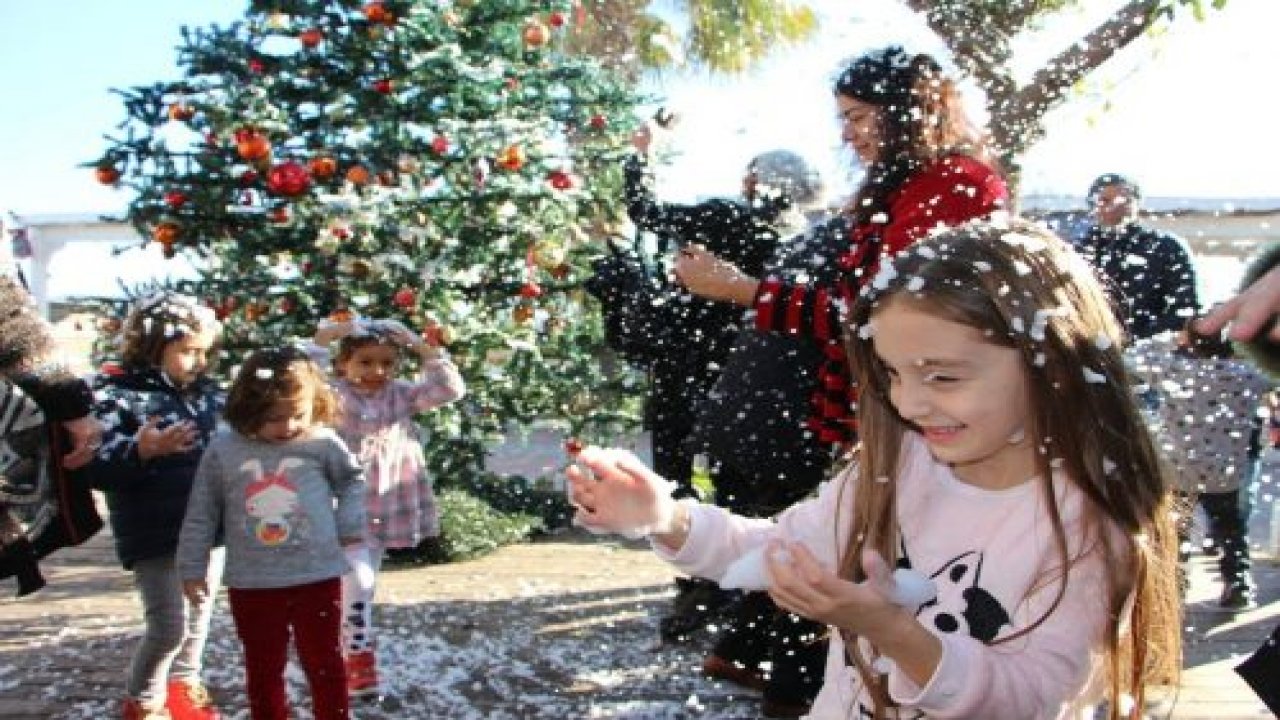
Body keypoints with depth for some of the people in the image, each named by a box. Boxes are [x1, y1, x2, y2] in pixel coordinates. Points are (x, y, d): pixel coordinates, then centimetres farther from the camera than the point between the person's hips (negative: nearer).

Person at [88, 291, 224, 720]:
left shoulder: (208, 392, 6)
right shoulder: (117, 396, -13)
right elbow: (97, 469, -21)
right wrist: (141, 451, -36)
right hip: (155, 536, -6)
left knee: (199, 617, 18)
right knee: (169, 627, -6)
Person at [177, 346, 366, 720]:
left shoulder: (323, 443, -9)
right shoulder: (223, 450, -7)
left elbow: (353, 479, 12)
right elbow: (201, 514, 3)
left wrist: (350, 525, 2)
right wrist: (192, 569, 7)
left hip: (317, 577, -1)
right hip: (252, 584, 1)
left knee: (325, 664, 10)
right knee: (263, 669, 16)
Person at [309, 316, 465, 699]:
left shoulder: (401, 394, 3)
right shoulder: (334, 394, -7)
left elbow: (450, 389, -7)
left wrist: (422, 347, -11)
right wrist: (322, 337, -26)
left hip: (387, 510, 5)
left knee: (365, 583, 16)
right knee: (357, 581, -15)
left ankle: (344, 651, 32)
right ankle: (359, 659, -1)